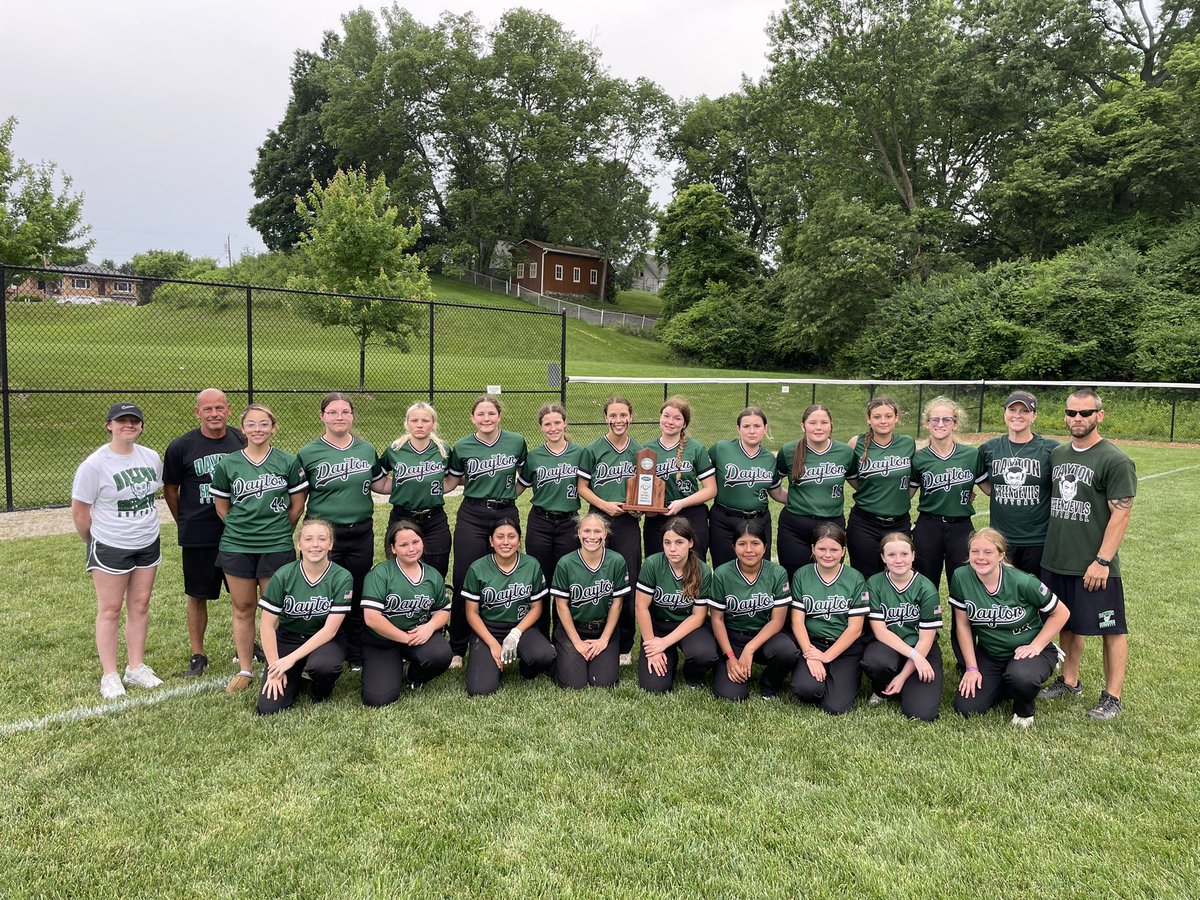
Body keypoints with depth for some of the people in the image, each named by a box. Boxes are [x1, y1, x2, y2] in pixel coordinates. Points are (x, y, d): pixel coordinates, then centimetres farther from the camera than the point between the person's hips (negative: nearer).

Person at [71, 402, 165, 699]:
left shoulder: (151, 458, 1)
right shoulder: (94, 465, -14)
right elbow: (79, 512, -8)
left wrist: (145, 524, 14)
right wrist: (95, 543, 2)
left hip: (148, 544, 5)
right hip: (110, 548, -5)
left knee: (140, 605, 11)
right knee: (109, 610, 5)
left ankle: (136, 667, 24)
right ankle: (109, 675, 14)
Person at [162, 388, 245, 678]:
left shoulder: (243, 441, -1)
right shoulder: (181, 447, -6)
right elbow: (170, 490, 5)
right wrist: (186, 523, 10)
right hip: (198, 538, -2)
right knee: (198, 596, 9)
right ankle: (198, 655, 24)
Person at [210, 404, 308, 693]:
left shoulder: (288, 462, -2)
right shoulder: (227, 464, 1)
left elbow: (297, 506, 5)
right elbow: (221, 506, 10)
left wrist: (278, 531, 8)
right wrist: (242, 529, 9)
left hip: (276, 547, -1)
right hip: (236, 547, 2)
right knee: (243, 608, 10)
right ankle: (244, 671, 22)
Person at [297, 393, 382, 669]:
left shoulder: (367, 449, 4)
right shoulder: (309, 453, -3)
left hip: (361, 534, 2)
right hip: (324, 534, -2)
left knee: (357, 596, 11)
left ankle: (357, 656, 26)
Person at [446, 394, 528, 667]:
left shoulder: (516, 442, 1)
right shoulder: (462, 447, -2)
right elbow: (450, 482, 8)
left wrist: (509, 493, 7)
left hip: (506, 514, 1)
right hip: (472, 517, -1)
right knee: (465, 582, 0)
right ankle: (457, 648, 12)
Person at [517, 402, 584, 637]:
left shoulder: (579, 453, 0)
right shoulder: (534, 456, 2)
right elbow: (520, 486, 12)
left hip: (569, 523, -1)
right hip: (539, 523, 1)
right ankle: (539, 637, 22)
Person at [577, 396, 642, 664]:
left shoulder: (639, 451, 7)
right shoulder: (593, 449, 1)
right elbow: (582, 487, 1)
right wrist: (604, 504, -12)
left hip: (628, 522, 1)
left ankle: (625, 647, 15)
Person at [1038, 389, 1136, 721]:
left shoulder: (1115, 461, -10)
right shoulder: (1057, 454, 9)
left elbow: (1120, 514, -14)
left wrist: (1102, 560, -18)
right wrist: (1051, 548, 13)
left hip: (1095, 567, -6)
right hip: (1055, 561, 6)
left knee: (1112, 629, 4)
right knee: (1068, 623, 17)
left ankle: (1112, 696, 15)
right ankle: (1069, 682, 31)